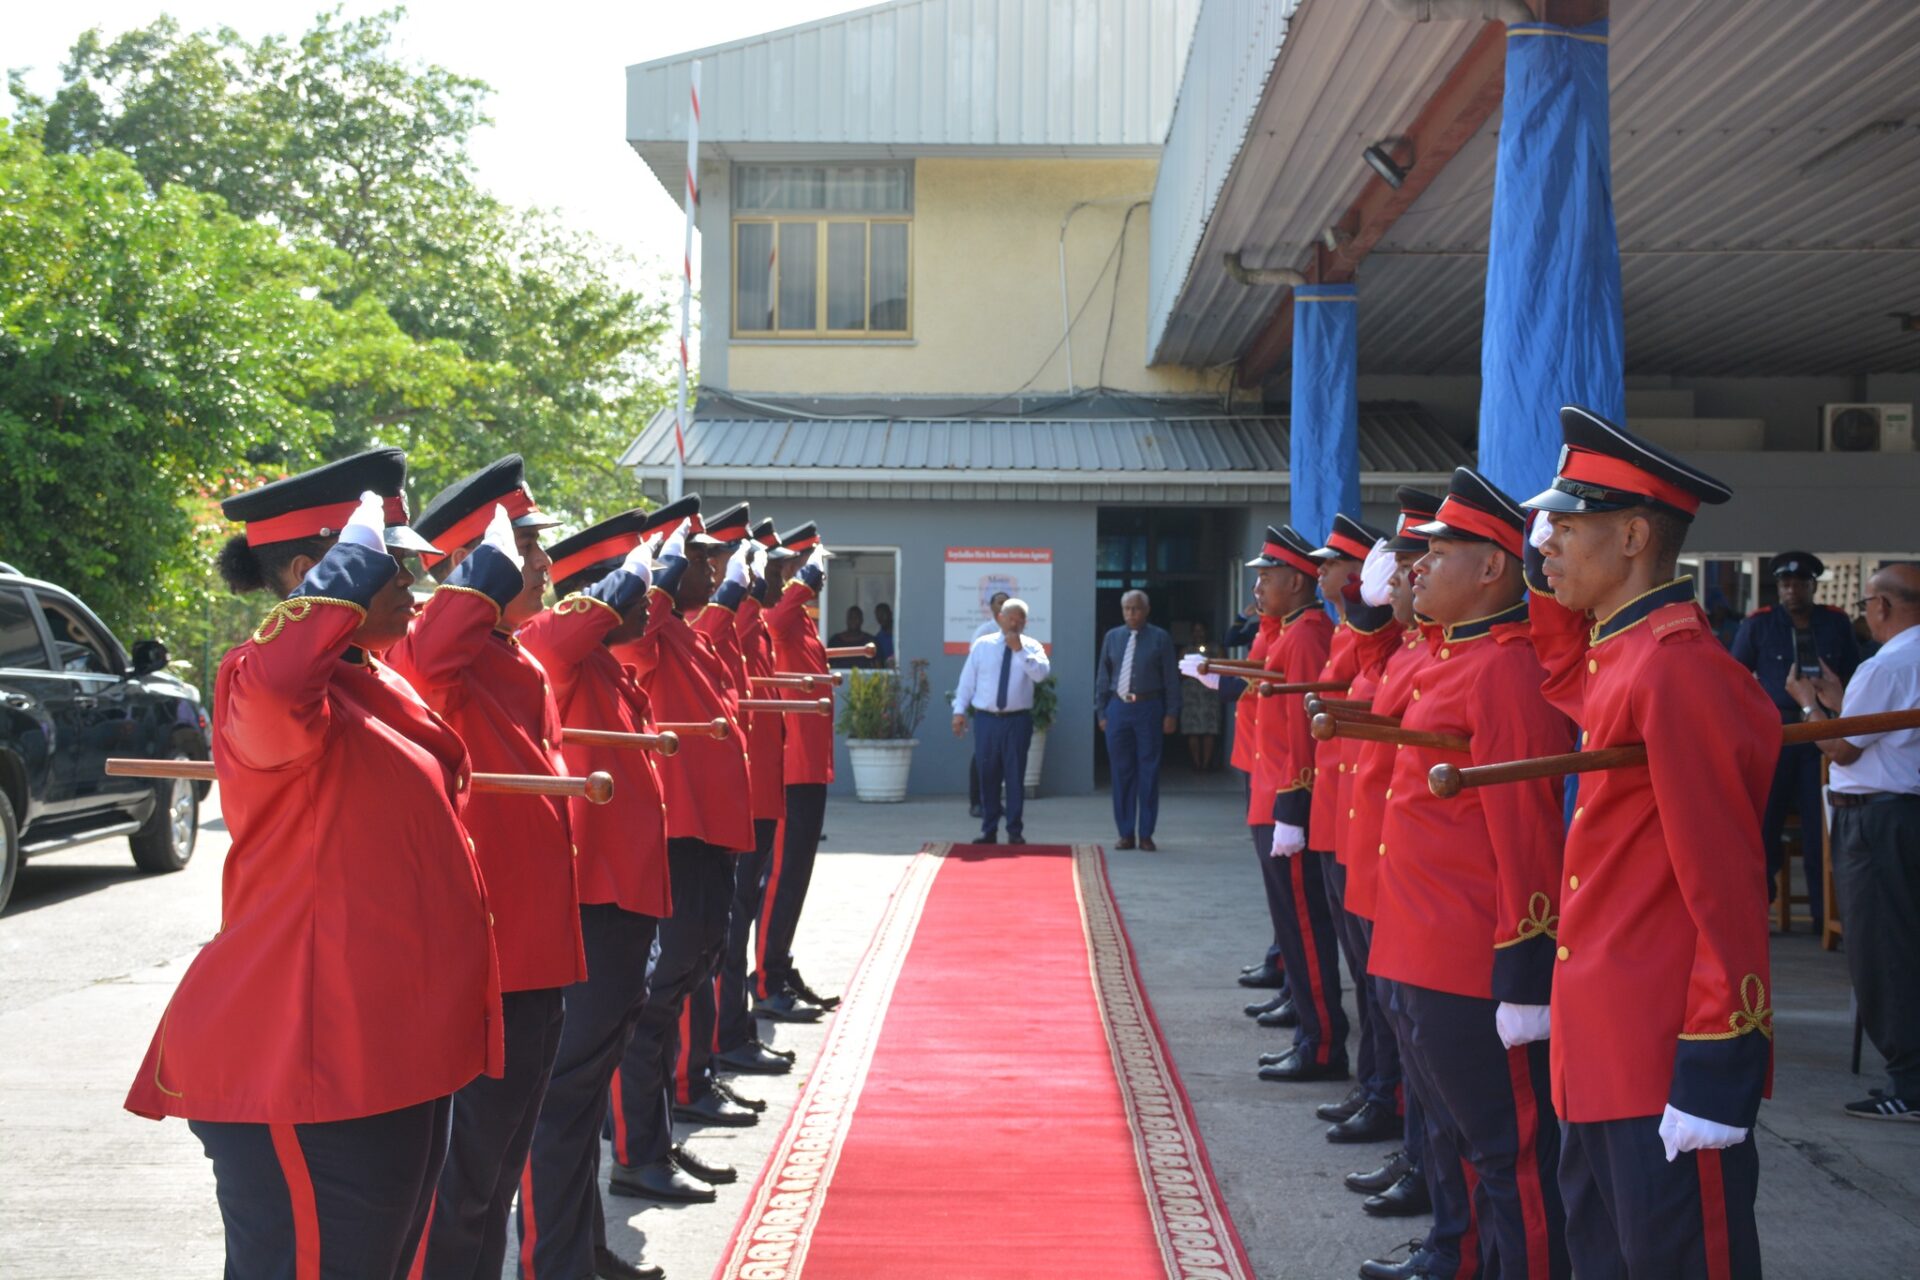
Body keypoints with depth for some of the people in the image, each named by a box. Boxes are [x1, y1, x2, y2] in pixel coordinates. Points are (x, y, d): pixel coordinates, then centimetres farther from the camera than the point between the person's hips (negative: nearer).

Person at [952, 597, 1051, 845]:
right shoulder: (982, 645, 6)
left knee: (1015, 776, 1)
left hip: (1017, 720, -1)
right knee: (988, 776, 6)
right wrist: (959, 710, 1)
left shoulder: (1031, 647, 2)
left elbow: (1041, 673, -17)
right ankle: (989, 831, 15)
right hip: (986, 719, 1)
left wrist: (1019, 649, -21)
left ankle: (1015, 832, 9)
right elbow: (967, 679, 6)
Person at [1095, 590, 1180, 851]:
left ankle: (1146, 834, 7)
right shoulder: (1112, 638, 9)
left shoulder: (1160, 638, 1)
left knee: (1149, 772, 1)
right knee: (1121, 771, 5)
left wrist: (1171, 713, -5)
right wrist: (1101, 712, 6)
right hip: (1118, 709, 3)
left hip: (1149, 709, -2)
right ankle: (1126, 833, 12)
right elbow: (1102, 677, 11)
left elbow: (1171, 679, 0)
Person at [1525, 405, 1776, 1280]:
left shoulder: (1677, 673, -19)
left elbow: (1725, 888, -21)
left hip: (1665, 1069, -10)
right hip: (1603, 1055, 10)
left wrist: (1713, 1077, -21)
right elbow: (1565, 681, 35)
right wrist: (1548, 580, 18)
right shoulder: (1619, 656, 9)